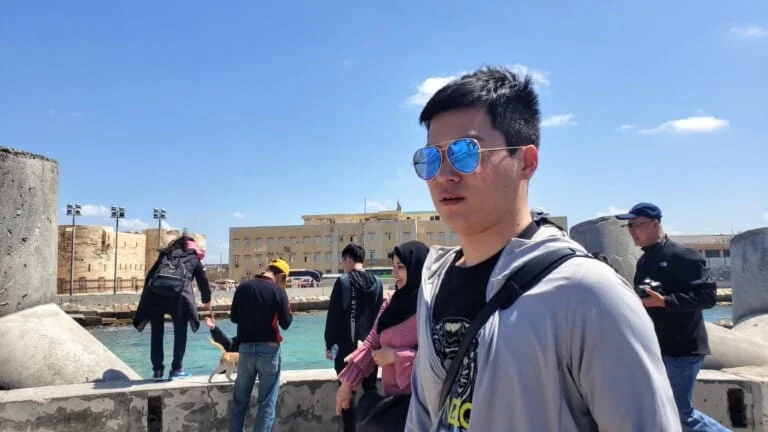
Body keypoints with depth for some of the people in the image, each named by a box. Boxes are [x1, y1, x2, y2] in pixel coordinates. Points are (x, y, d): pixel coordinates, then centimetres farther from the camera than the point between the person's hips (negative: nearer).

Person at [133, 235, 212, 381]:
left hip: (154, 291, 3)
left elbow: (150, 275, 24)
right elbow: (203, 282, 29)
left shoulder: (166, 254, 31)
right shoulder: (194, 258, 26)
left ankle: (157, 370, 18)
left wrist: (147, 296, 26)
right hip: (178, 292, -2)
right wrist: (207, 302, 43)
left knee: (157, 331, 15)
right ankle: (176, 369, 14)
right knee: (180, 331, 14)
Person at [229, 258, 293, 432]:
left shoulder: (243, 287, 2)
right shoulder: (278, 291, -9)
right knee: (267, 401, 6)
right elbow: (285, 323, -7)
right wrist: (288, 310, 11)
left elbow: (234, 318, 9)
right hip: (269, 349, -4)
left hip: (246, 348, 4)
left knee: (240, 399, 15)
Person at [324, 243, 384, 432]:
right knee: (371, 390, 15)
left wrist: (329, 344, -2)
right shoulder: (377, 282, 3)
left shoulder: (343, 281, -10)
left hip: (348, 346, -4)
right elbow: (380, 314, 8)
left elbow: (333, 316, -10)